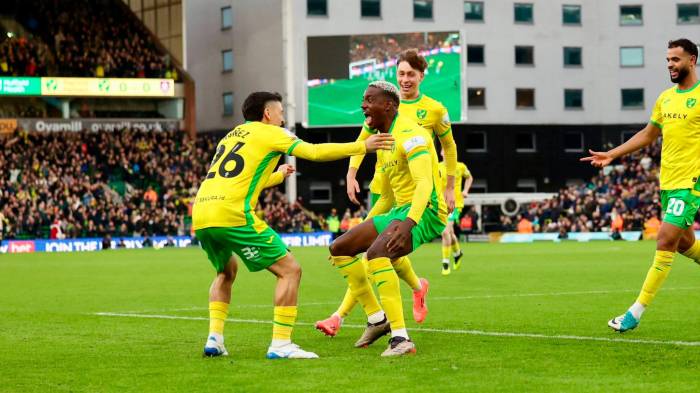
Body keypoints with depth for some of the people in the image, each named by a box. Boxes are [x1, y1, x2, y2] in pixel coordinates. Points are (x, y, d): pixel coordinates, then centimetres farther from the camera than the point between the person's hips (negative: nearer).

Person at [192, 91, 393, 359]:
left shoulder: (231, 135, 28)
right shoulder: (269, 132, 7)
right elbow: (314, 152, 0)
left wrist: (279, 176, 54)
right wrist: (362, 146, 7)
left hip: (200, 216, 8)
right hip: (232, 214, -8)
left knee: (227, 271, 32)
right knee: (289, 270, 0)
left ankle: (214, 339, 17)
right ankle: (280, 344, -7)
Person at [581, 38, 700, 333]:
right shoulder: (665, 98, 13)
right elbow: (647, 135, 22)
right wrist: (611, 155, 16)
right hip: (667, 181, 8)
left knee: (665, 240, -12)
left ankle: (636, 312, -11)